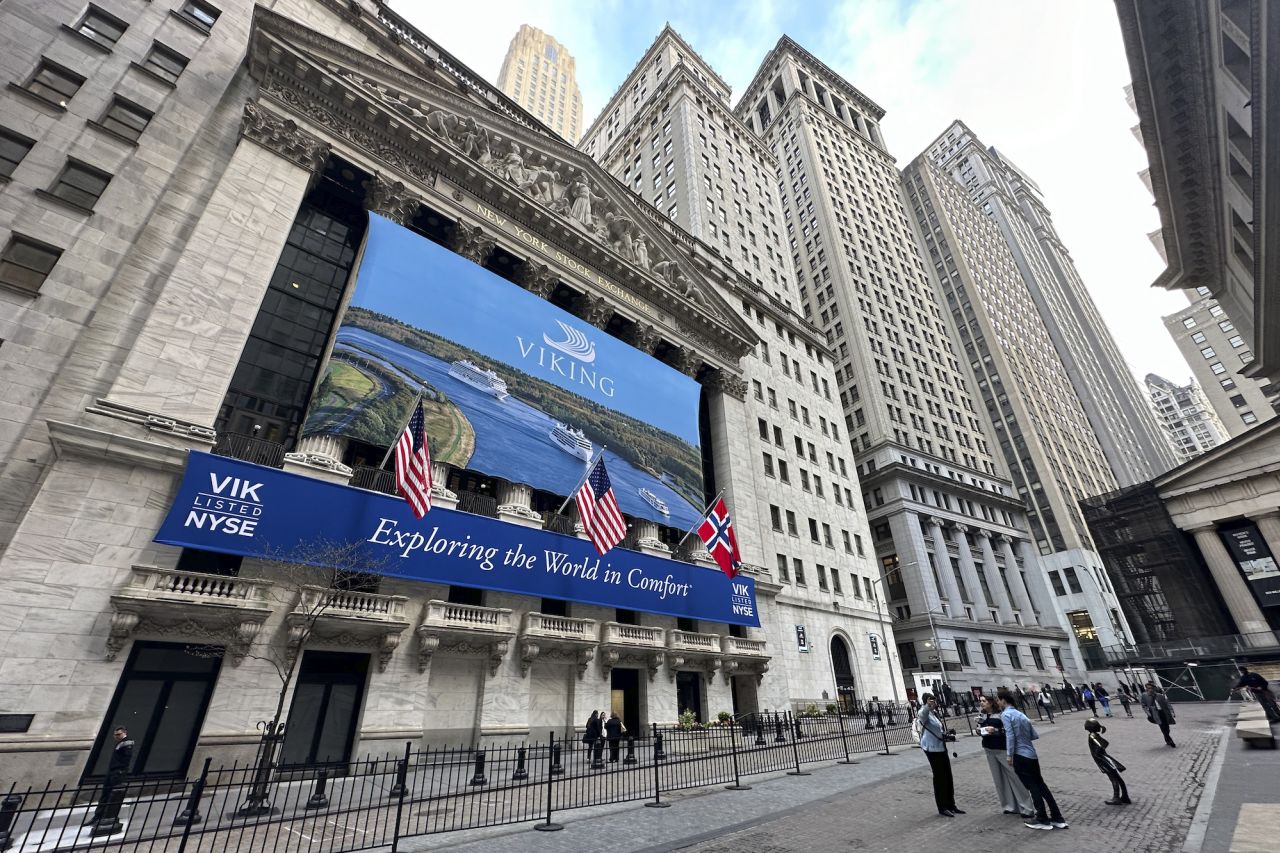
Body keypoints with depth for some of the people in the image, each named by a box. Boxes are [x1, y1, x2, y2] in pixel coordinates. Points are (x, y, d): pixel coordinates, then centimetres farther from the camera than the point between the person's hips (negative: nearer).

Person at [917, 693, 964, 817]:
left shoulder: (934, 713, 11)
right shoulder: (924, 713, -18)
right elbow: (922, 715, -46)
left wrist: (947, 736, 11)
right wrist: (928, 706, -64)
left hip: (941, 747, 9)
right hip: (932, 749, -9)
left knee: (948, 777, 14)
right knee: (939, 777, -2)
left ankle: (951, 805, 26)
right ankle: (942, 808, 9)